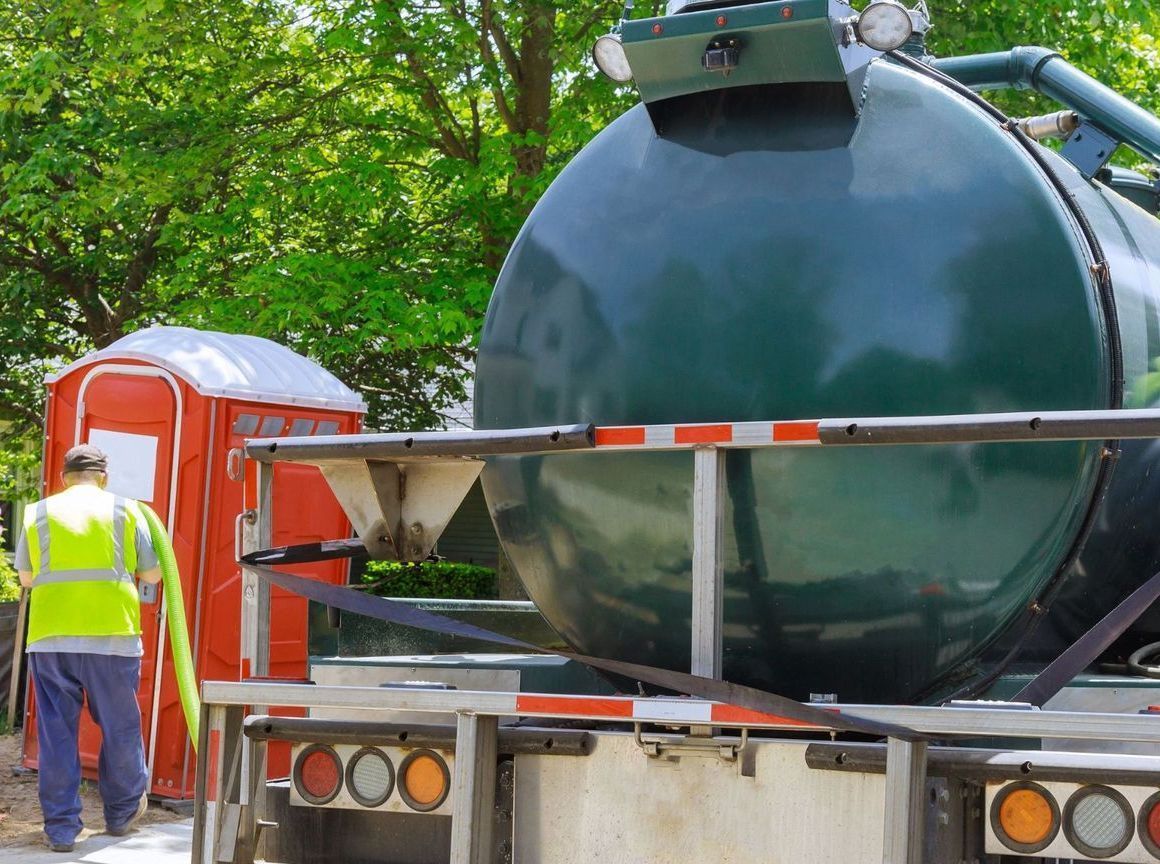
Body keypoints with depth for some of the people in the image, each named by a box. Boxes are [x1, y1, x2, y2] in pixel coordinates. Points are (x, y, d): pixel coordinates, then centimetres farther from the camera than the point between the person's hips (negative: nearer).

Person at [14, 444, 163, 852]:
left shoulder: (38, 513, 11)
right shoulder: (126, 510, 8)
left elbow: (25, 577, 20)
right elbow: (152, 574, 11)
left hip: (50, 635, 1)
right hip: (112, 634, -1)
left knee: (56, 731, 7)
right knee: (119, 727, 14)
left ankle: (61, 827, 7)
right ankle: (122, 813, 27)